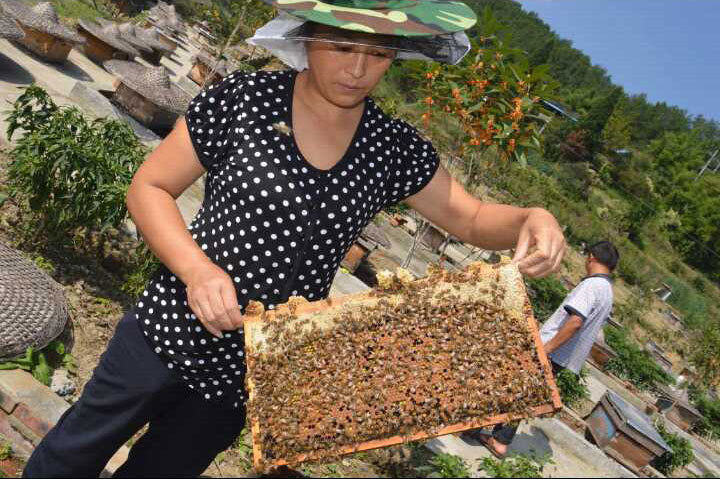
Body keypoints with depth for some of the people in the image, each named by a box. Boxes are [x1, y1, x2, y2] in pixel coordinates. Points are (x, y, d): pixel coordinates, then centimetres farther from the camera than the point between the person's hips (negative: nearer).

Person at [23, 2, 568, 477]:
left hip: (251, 375, 2)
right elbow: (149, 187, -7)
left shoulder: (395, 149, -6)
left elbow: (471, 218, 3)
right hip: (168, 335, -2)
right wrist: (195, 268, -24)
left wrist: (530, 220, -19)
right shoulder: (241, 100, -14)